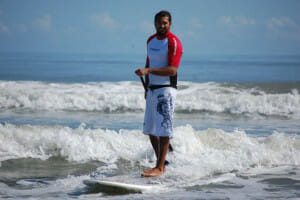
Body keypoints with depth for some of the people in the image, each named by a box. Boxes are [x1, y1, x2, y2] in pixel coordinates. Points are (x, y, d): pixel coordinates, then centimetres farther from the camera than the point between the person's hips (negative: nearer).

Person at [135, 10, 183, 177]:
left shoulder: (173, 42, -12)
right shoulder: (151, 40, 14)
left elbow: (172, 70, -21)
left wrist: (147, 71, -28)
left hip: (166, 89, -8)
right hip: (153, 89, 8)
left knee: (163, 129, -9)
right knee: (151, 129, 10)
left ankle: (160, 168, -9)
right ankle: (161, 164, 20)